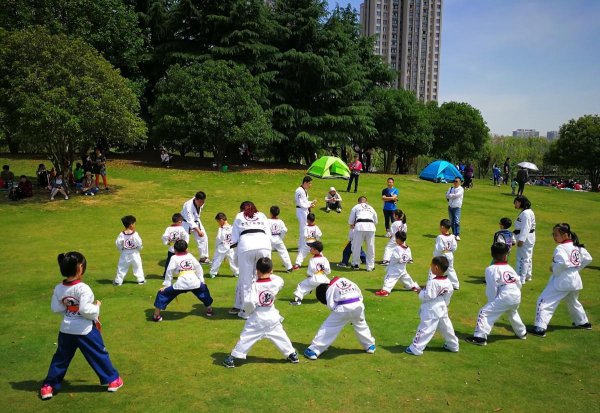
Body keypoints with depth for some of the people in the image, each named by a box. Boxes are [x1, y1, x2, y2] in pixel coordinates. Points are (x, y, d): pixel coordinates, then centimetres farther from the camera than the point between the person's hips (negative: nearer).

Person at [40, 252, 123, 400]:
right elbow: (85, 310, -27)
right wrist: (97, 306, -10)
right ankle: (113, 380, 19)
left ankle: (49, 386, 24)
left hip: (66, 330, 5)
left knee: (61, 357, 20)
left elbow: (55, 308, 2)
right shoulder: (83, 288, -23)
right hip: (85, 330, -5)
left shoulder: (58, 288, -4)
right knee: (99, 354, 9)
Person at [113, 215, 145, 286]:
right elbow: (139, 243, -12)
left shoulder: (122, 234, -11)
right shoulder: (135, 234, -18)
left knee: (121, 268, 12)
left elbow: (118, 244, -4)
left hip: (125, 254, 2)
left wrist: (121, 249, 14)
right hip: (134, 253, -1)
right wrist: (139, 248, 10)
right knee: (138, 267, 13)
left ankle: (118, 281, 16)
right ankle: (141, 280, 18)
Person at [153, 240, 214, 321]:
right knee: (204, 289, 35)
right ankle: (209, 310, 43)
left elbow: (169, 272, 7)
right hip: (194, 283, 4)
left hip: (181, 284, -3)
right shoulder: (190, 256, 20)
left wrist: (165, 285, 11)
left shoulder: (174, 258, 11)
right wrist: (201, 280, 24)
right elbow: (199, 268, 20)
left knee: (162, 293, 13)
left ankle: (156, 316, 12)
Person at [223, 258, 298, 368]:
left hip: (256, 319, -3)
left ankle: (232, 358, 8)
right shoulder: (276, 283, -9)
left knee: (246, 338, 4)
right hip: (272, 317, 3)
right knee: (280, 336, 17)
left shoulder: (254, 285, -18)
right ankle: (292, 354, 26)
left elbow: (250, 303, -24)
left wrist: (248, 311, -4)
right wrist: (270, 275, 10)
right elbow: (281, 281, 16)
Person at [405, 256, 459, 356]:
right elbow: (448, 296, 12)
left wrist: (421, 292, -6)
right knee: (446, 327, 21)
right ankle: (453, 345, 35)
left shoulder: (432, 282, -25)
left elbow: (427, 296, -24)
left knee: (424, 329, -4)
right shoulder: (448, 282, 0)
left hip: (431, 311, -8)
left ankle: (416, 349, -1)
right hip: (442, 310, 8)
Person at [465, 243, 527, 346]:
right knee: (512, 313, 37)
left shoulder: (491, 269, -4)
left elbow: (492, 289, -6)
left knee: (485, 312, -7)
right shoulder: (509, 268, 15)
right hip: (517, 296, 8)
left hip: (504, 297, -8)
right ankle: (522, 333, 55)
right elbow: (518, 283, 17)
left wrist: (491, 302, 5)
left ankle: (480, 337, -17)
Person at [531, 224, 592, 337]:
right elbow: (588, 259, 13)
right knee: (573, 302, 34)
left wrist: (553, 269, -14)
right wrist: (576, 268, 15)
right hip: (575, 280, 9)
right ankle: (583, 322, 50)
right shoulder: (577, 246, 9)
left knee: (544, 301, -10)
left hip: (562, 280, -9)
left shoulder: (560, 248, -17)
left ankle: (540, 328, -19)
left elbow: (562, 263, -31)